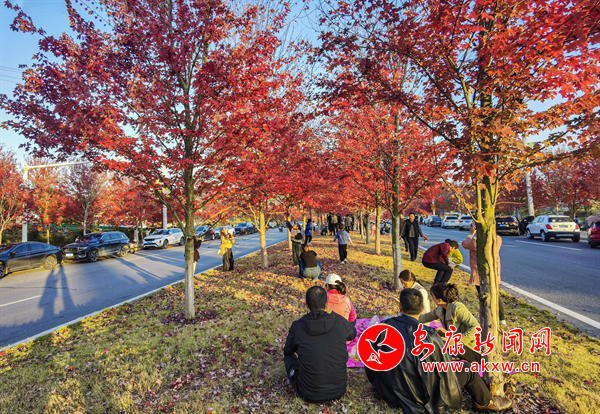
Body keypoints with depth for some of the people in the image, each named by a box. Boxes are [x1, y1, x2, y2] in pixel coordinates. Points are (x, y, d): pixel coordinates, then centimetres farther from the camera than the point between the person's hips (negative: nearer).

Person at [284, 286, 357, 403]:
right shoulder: (340, 322, -11)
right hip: (338, 391, 2)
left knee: (288, 356, 22)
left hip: (309, 394, -2)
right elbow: (352, 334, 14)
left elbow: (288, 351, 10)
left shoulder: (297, 326, -12)